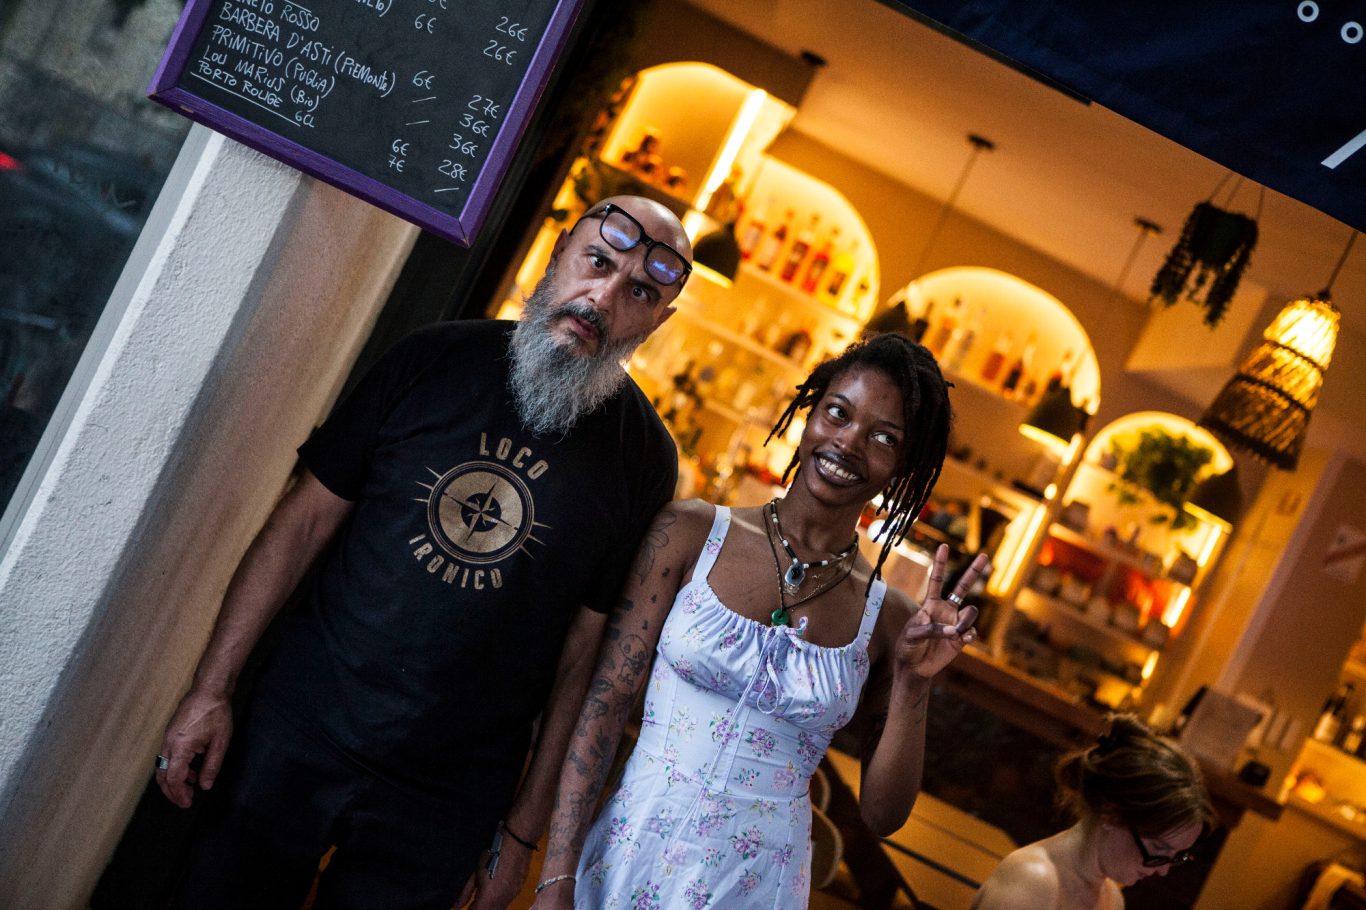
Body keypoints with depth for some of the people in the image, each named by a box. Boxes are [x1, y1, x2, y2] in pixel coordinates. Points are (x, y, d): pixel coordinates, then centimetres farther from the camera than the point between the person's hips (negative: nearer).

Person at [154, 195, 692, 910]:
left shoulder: (643, 458, -8)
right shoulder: (435, 361, -5)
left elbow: (586, 646, -4)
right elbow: (307, 519, -1)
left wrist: (526, 825, -2)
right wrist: (212, 688, -2)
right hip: (297, 736, 2)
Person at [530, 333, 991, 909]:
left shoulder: (888, 617, -3)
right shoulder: (691, 533, -7)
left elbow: (883, 815, 0)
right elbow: (607, 701, -8)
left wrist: (912, 688, -14)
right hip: (632, 861, -1)